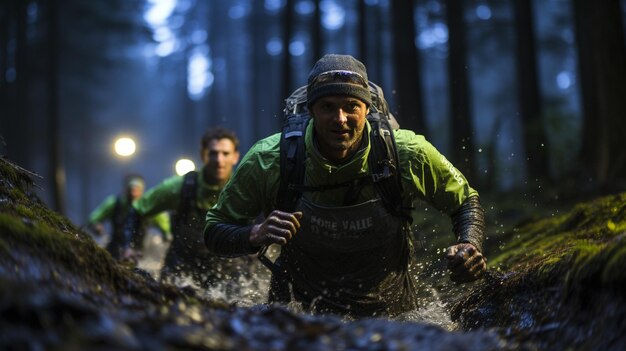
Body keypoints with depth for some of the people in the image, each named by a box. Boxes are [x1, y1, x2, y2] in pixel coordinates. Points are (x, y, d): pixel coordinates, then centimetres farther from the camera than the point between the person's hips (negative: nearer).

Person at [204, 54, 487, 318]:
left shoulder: (408, 155, -19)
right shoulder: (268, 160, -21)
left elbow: (465, 201, -1)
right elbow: (214, 230, -11)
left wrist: (470, 245, -22)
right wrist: (256, 234, -34)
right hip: (301, 311, 0)